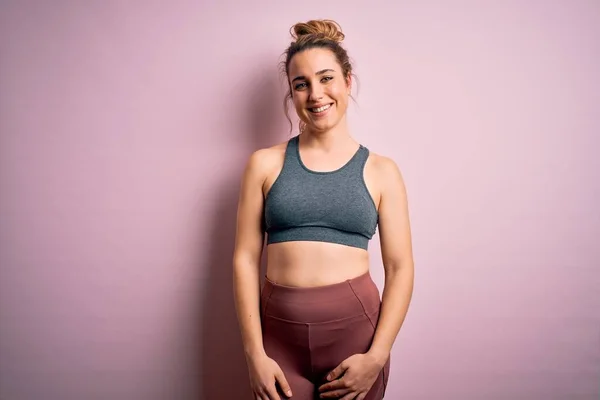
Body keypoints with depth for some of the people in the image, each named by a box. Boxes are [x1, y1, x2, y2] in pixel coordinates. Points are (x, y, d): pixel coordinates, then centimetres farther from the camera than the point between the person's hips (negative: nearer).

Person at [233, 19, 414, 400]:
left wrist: (377, 356, -9)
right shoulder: (265, 164, 1)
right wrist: (254, 353, -6)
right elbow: (246, 258, -2)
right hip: (279, 332, 0)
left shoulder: (381, 171, 1)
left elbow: (400, 268, -1)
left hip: (355, 328, 0)